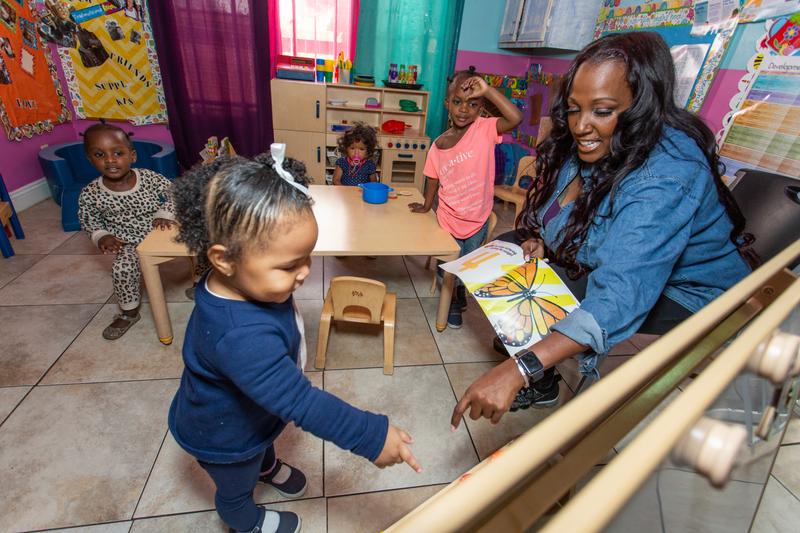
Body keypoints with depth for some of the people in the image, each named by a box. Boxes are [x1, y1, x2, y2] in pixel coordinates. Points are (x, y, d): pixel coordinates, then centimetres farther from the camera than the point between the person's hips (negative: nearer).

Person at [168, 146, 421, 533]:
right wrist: (372, 436, -39)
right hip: (225, 439, -6)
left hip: (254, 410, 7)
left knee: (265, 442, 38)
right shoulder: (242, 337, -50)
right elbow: (300, 402, -44)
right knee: (237, 489, 29)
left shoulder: (242, 282, -22)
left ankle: (268, 467, 71)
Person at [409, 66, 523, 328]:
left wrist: (487, 90, -31)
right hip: (448, 219, 2)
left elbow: (516, 117, -31)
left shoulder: (485, 129, -14)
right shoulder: (438, 145, -6)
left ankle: (459, 296, 49)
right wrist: (426, 206, 14)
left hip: (477, 220, -2)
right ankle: (453, 301, 48)